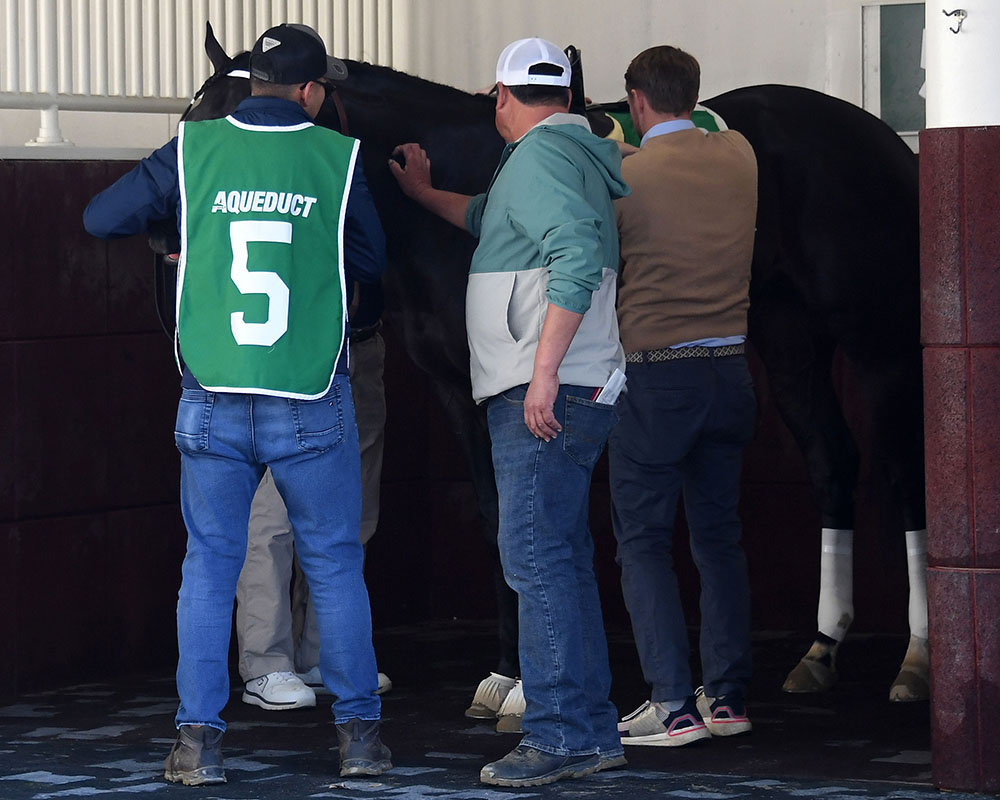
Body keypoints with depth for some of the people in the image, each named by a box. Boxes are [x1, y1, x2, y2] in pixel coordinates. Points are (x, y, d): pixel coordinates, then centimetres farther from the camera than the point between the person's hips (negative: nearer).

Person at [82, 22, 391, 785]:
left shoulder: (195, 150, -1)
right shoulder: (338, 157, -3)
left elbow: (103, 217, 5)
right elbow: (371, 259, 8)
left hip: (214, 400, 1)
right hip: (313, 403, -1)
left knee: (209, 567, 9)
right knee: (336, 566, 11)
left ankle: (199, 739, 4)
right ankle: (359, 731, 15)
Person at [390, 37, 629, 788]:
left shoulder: (539, 156, -10)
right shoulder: (573, 155, 22)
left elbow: (576, 255, -25)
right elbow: (493, 218, 43)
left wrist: (544, 372, -27)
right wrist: (425, 194, 57)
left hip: (547, 394, -10)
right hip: (561, 394, 10)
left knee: (535, 555, -12)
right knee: (563, 557, 12)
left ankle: (560, 734, -15)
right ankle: (593, 731, 14)